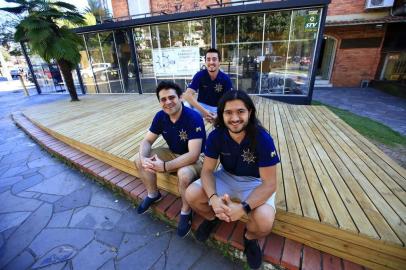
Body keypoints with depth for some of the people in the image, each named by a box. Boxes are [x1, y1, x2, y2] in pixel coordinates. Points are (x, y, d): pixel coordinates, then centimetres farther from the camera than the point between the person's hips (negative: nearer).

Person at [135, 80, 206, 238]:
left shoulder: (194, 118, -29)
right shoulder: (160, 116, -8)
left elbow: (193, 154, -33)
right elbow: (147, 141, -2)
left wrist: (164, 167, -35)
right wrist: (143, 158, -24)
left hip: (194, 159, -6)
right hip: (173, 154, 7)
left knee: (184, 174, -37)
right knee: (140, 162, -3)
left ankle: (186, 211, -6)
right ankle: (153, 194, 21)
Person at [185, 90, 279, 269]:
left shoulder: (263, 139, -26)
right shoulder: (216, 135, -17)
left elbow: (269, 184, -23)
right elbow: (207, 170, -13)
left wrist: (243, 208, -37)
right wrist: (214, 198, -33)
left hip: (255, 183, -2)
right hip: (226, 177, 3)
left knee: (264, 223, -29)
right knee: (191, 195, -16)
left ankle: (250, 237, 11)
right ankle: (212, 218, 19)